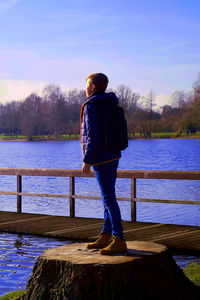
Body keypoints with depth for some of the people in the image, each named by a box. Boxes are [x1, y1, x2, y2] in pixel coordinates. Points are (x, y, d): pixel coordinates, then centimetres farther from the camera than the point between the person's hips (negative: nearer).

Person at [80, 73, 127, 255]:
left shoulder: (91, 105, -12)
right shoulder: (111, 105, 14)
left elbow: (92, 135, -19)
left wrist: (87, 160, -16)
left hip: (100, 158, -9)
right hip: (114, 156, 9)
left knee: (109, 198, -9)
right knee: (109, 197, 13)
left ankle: (119, 241, -10)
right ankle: (106, 237, 20)